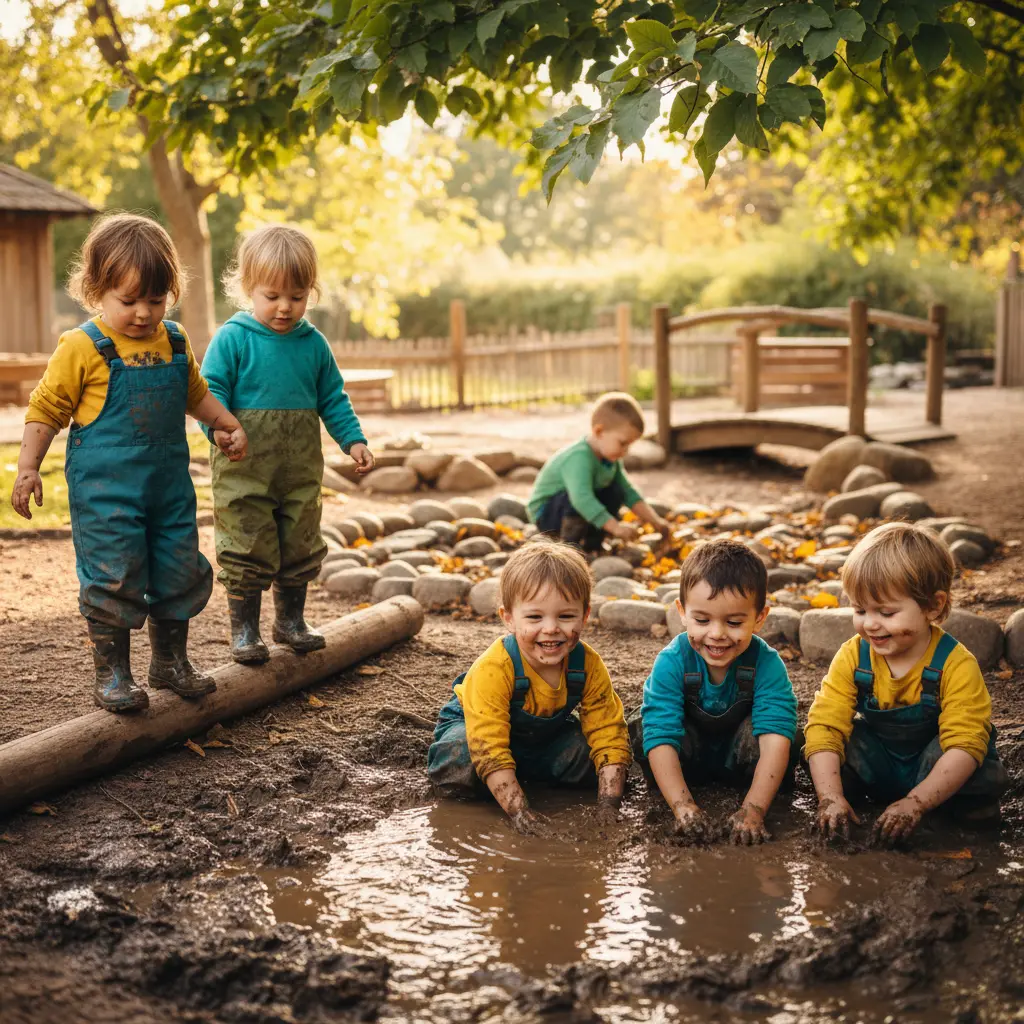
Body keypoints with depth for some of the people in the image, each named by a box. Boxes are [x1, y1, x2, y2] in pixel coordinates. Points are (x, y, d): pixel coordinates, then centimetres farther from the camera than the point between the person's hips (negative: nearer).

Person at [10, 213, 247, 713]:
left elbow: (196, 393, 25)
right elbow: (46, 407, -4)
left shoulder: (176, 342, 7)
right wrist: (28, 467, -9)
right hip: (105, 489, -5)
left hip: (169, 485, 6)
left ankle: (170, 661, 29)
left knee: (180, 573, 11)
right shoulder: (81, 348, -9)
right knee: (113, 578, -4)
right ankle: (111, 674, 11)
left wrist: (229, 425, 17)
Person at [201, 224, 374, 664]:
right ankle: (244, 629, 13)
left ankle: (290, 620, 30)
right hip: (244, 468, -4)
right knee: (248, 548, -1)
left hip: (301, 469, 5)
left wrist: (354, 440, 7)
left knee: (301, 546, 13)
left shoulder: (313, 344, 7)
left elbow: (333, 398, 14)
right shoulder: (232, 339, -7)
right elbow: (211, 390, -9)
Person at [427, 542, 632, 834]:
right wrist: (519, 813, -46)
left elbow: (608, 739, -21)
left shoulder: (589, 667, -24)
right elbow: (490, 751, -40)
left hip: (545, 733, 4)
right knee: (460, 766, -37)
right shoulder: (492, 671, -38)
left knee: (593, 758, -23)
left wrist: (608, 807, -32)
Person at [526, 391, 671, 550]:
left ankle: (591, 544, 7)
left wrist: (655, 521, -2)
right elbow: (581, 499, -47)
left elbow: (628, 492, 7)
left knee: (615, 492, 0)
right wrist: (615, 526, -49)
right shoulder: (580, 458, -33)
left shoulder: (611, 459, -2)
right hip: (545, 514, -9)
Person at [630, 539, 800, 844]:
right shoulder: (671, 663, -27)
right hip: (689, 755, 0)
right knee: (644, 729, -30)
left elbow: (775, 737, -38)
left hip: (738, 756, 0)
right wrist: (683, 806, -49)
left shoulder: (768, 664, -27)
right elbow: (661, 738, -35)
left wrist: (753, 810, -51)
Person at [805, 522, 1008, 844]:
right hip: (878, 765, 2)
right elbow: (825, 726, -21)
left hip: (933, 768, -2)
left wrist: (916, 804, -41)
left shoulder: (956, 665, -25)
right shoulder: (852, 657, -15)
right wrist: (831, 797, -34)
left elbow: (965, 745, -31)